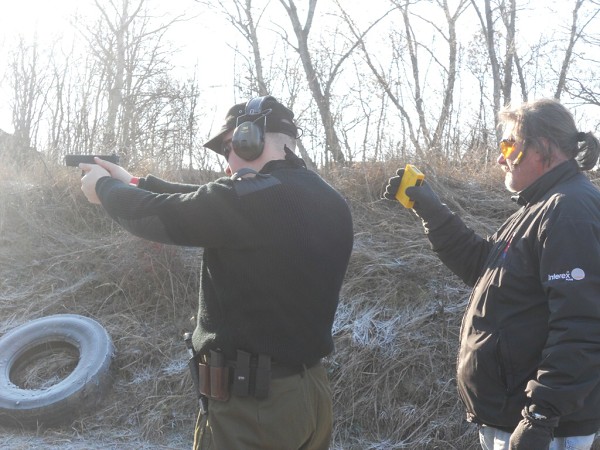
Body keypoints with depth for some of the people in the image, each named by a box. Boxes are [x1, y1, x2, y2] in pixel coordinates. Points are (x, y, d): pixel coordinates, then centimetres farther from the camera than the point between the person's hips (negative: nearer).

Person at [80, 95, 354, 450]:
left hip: (252, 403, -7)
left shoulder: (248, 199, -21)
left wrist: (105, 186, 13)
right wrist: (134, 182, 19)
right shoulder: (332, 204, 4)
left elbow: (154, 216, -7)